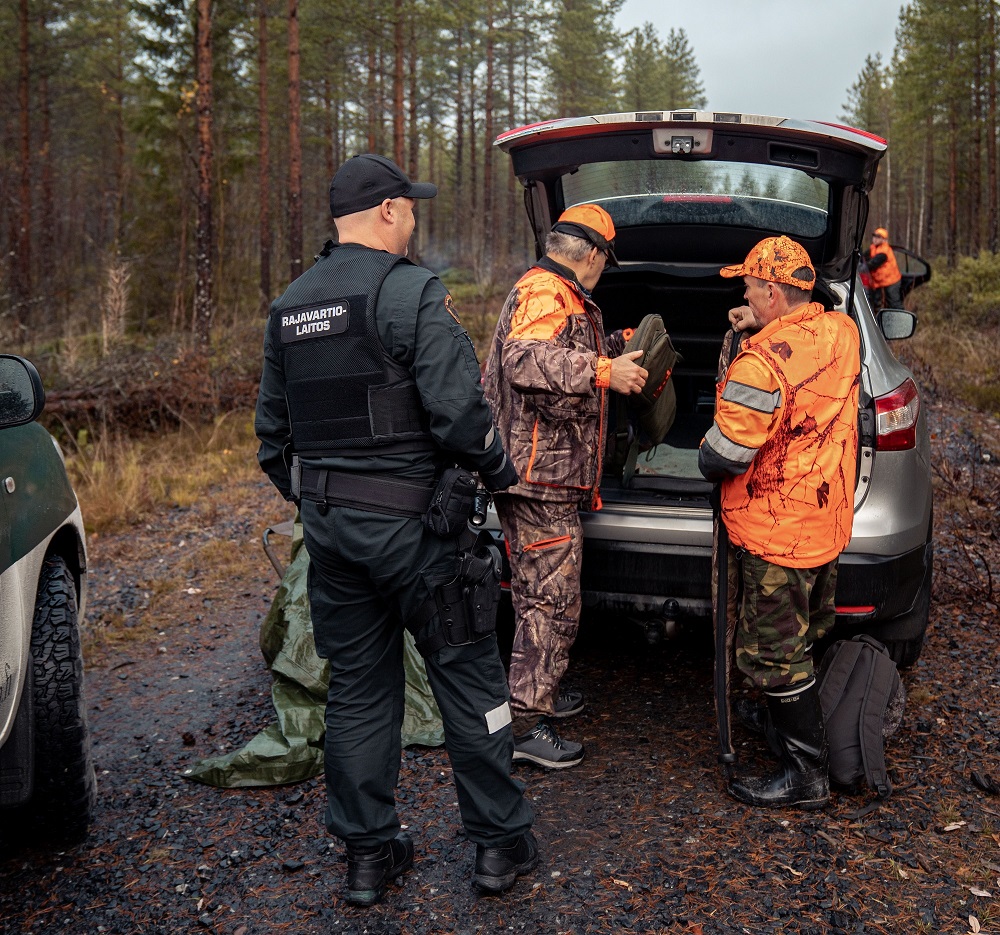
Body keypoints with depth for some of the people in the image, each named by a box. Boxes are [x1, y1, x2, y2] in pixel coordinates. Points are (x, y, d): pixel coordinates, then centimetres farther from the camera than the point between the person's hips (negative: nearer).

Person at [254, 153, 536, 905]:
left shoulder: (289, 307, 11)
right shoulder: (412, 292, -13)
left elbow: (273, 432, 16)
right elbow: (458, 411, -20)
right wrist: (500, 472, -2)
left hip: (328, 528, 7)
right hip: (408, 525, -6)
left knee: (357, 687, 14)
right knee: (468, 676, 8)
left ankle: (368, 854, 23)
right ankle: (500, 842, 18)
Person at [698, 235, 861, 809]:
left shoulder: (762, 365, -28)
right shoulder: (842, 332, -3)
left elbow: (724, 456, -22)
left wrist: (705, 457, 1)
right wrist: (762, 329, 6)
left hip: (776, 530, -9)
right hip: (829, 520, 9)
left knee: (773, 649, 3)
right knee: (804, 634, 25)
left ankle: (807, 774, 13)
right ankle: (790, 719, 45)